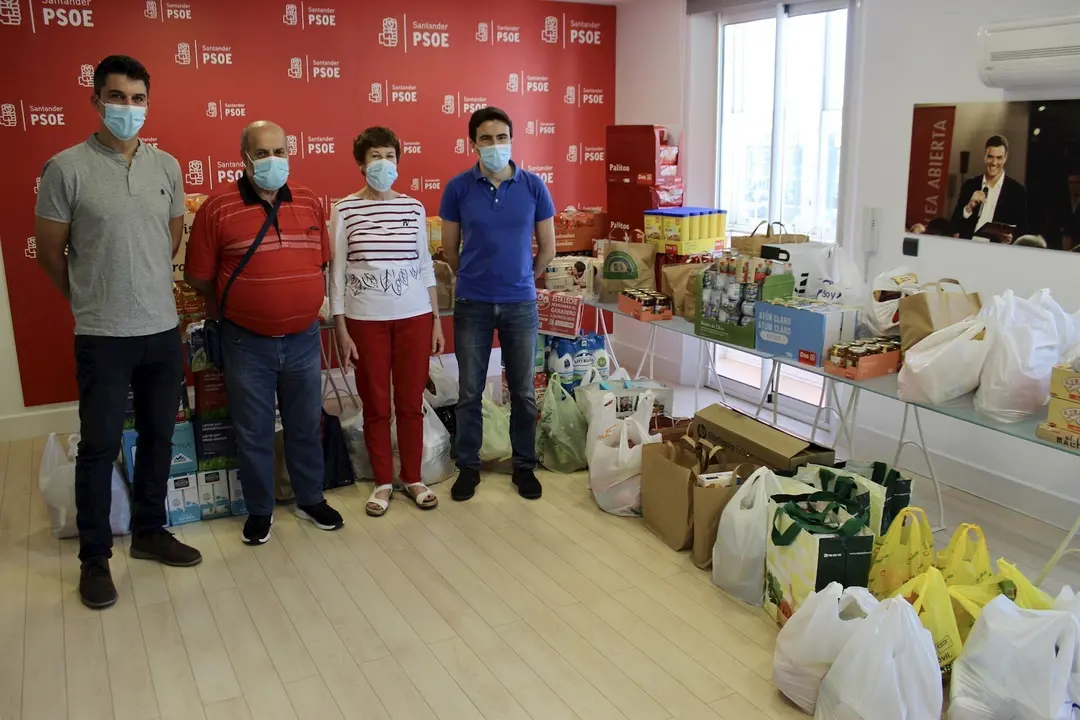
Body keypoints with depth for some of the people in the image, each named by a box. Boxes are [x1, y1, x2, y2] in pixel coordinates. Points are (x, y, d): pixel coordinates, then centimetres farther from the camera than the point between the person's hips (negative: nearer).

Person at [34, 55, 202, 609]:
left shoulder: (167, 166, 4)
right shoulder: (67, 168, -9)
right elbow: (49, 252, -1)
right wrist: (93, 299, 8)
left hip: (163, 330, 4)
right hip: (102, 336, -4)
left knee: (158, 438, 14)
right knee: (99, 446, 5)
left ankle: (149, 532, 32)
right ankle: (94, 557, 20)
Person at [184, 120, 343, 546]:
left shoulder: (311, 203, 3)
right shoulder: (217, 208, -9)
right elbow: (197, 276, -4)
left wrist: (304, 303, 10)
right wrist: (235, 305, 6)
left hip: (303, 339, 3)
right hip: (247, 343, -3)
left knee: (306, 426, 15)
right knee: (253, 432, 10)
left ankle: (311, 499, 32)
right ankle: (259, 510, 27)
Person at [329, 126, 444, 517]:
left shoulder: (414, 208, 5)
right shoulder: (344, 210, -2)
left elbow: (425, 265, 9)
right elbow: (336, 272, -1)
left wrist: (437, 320, 6)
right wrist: (340, 328, -5)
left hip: (414, 316, 2)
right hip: (365, 320, -1)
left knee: (411, 402, 8)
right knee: (376, 404, 7)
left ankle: (413, 478, 23)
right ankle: (383, 482, 22)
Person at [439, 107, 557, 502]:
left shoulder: (534, 186, -3)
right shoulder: (458, 188, -5)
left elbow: (547, 247, 7)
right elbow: (449, 248, 6)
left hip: (521, 304, 1)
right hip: (472, 304, 0)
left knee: (523, 392, 9)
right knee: (469, 392, 8)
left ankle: (524, 466, 25)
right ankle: (468, 466, 24)